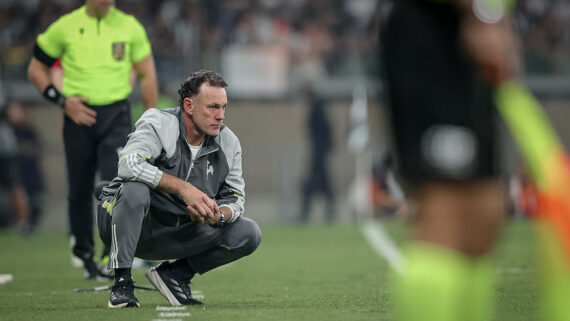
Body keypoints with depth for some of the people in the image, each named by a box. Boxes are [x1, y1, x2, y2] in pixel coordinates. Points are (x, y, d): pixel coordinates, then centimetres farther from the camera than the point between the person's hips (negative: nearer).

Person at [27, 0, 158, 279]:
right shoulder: (65, 27, -1)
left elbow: (147, 75, 9)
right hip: (79, 116, 0)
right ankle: (84, 254, 24)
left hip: (116, 116, 0)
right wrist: (63, 101, -6)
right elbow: (36, 70, 7)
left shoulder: (129, 26, 1)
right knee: (80, 192, 7)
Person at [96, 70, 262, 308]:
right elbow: (129, 164, -35)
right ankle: (122, 283, -26)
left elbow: (235, 198, 4)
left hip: (173, 238, 5)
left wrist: (218, 215, -21)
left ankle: (175, 274, 5)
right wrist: (183, 187, -37)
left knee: (249, 234, -10)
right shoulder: (158, 124, -17)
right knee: (135, 189, -39)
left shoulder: (229, 143, 0)